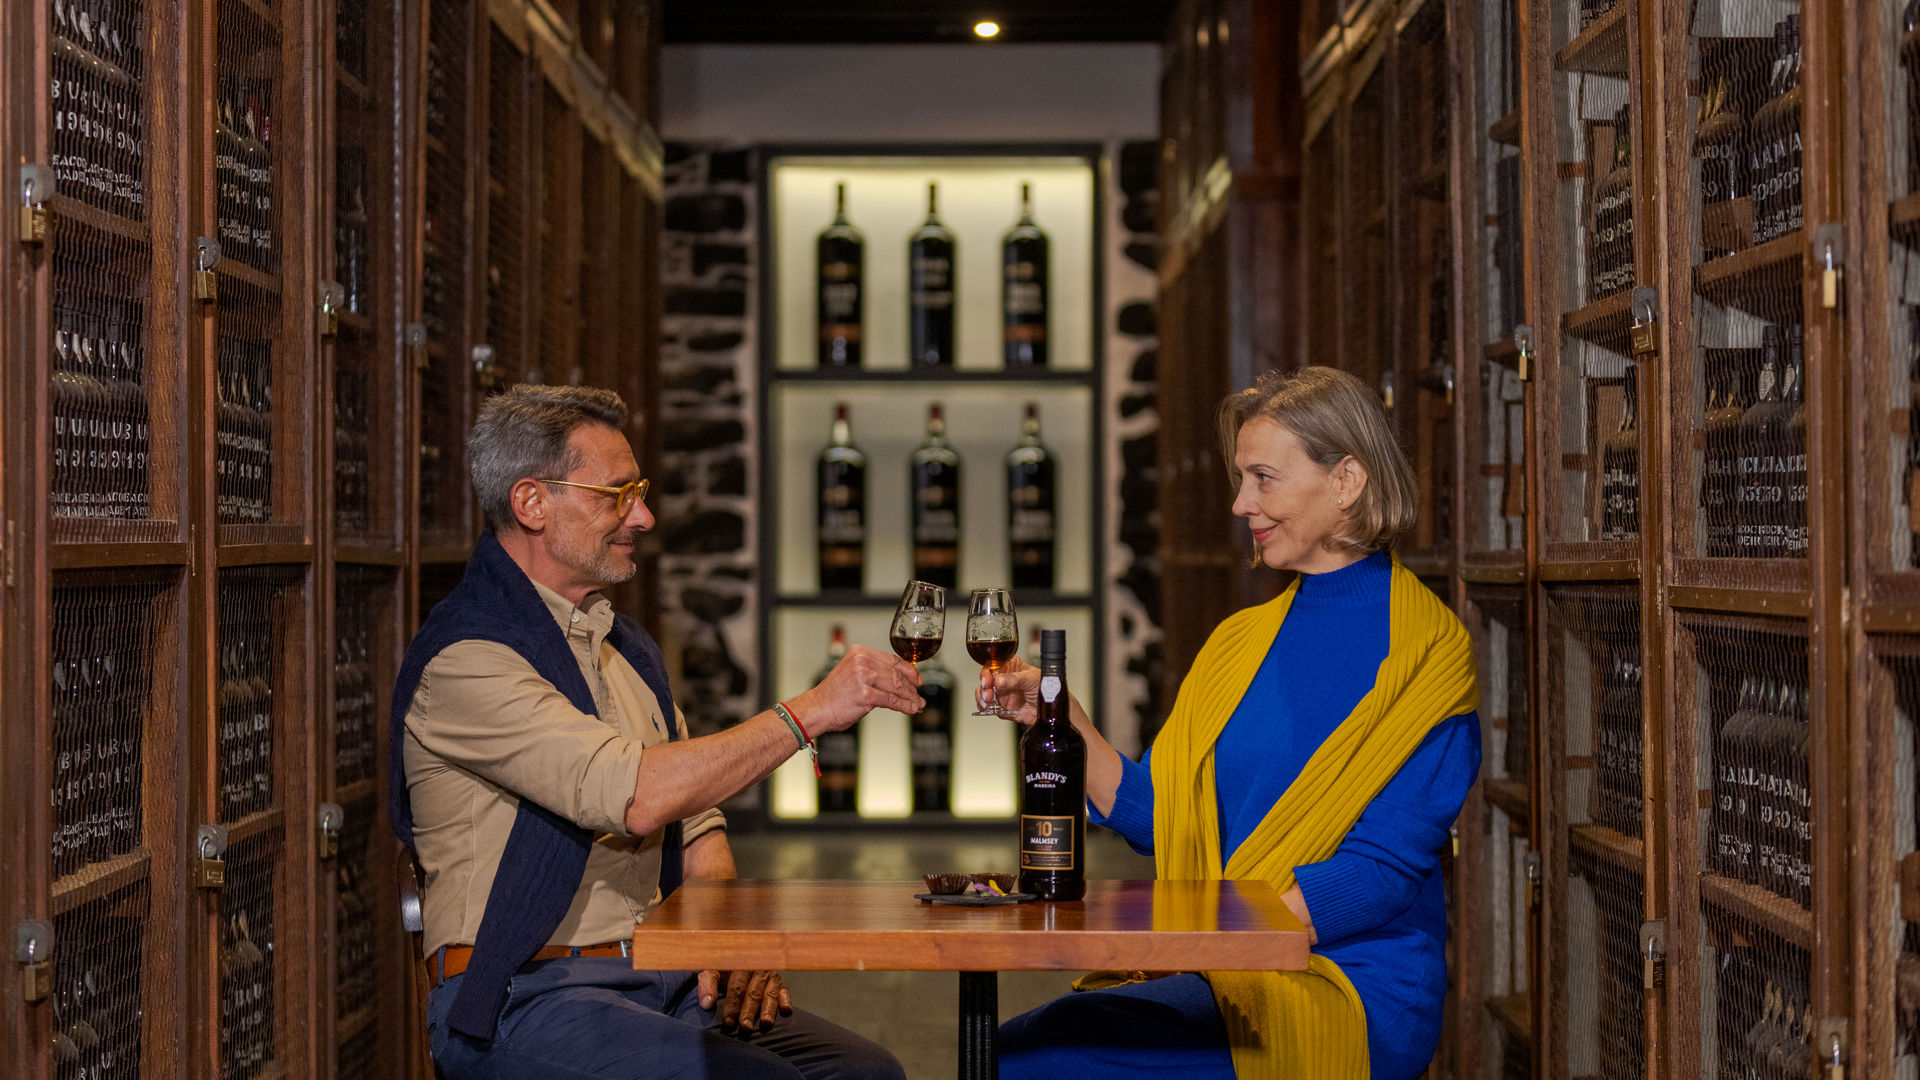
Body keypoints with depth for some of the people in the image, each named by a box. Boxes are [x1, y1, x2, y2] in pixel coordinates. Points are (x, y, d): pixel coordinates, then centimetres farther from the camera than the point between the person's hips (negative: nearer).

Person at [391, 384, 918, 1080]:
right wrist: (812, 711, -18)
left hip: (663, 981, 8)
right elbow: (637, 797, -23)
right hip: (525, 998, -8)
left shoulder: (627, 648, 18)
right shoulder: (464, 658, -12)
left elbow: (693, 823, 21)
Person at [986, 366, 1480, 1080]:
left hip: (1349, 991, -6)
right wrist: (1062, 718, 0)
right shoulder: (1239, 640, 16)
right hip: (1220, 976, 6)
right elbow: (1155, 819, 14)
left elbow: (1384, 868, -13)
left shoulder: (1423, 652, -5)